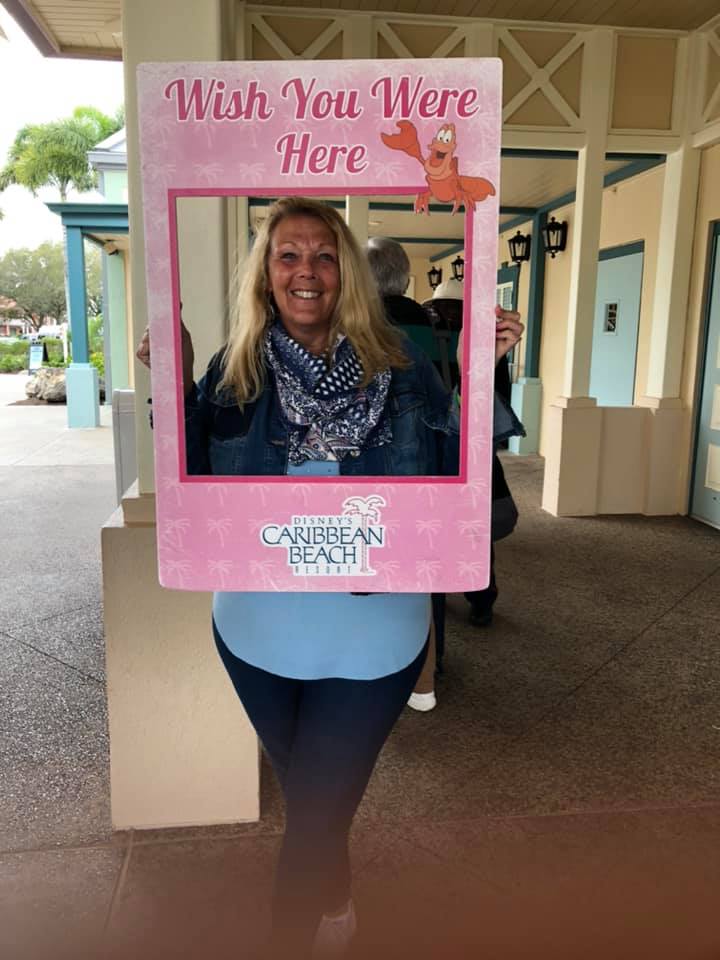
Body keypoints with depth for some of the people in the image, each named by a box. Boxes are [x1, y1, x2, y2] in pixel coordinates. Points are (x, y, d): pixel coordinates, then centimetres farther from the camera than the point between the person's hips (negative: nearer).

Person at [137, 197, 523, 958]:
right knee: (308, 799, 25)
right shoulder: (236, 368, -4)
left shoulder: (398, 365, -7)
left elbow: (459, 473, -7)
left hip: (371, 638, -2)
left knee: (315, 813, 8)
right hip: (257, 633, 3)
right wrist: (175, 383, -14)